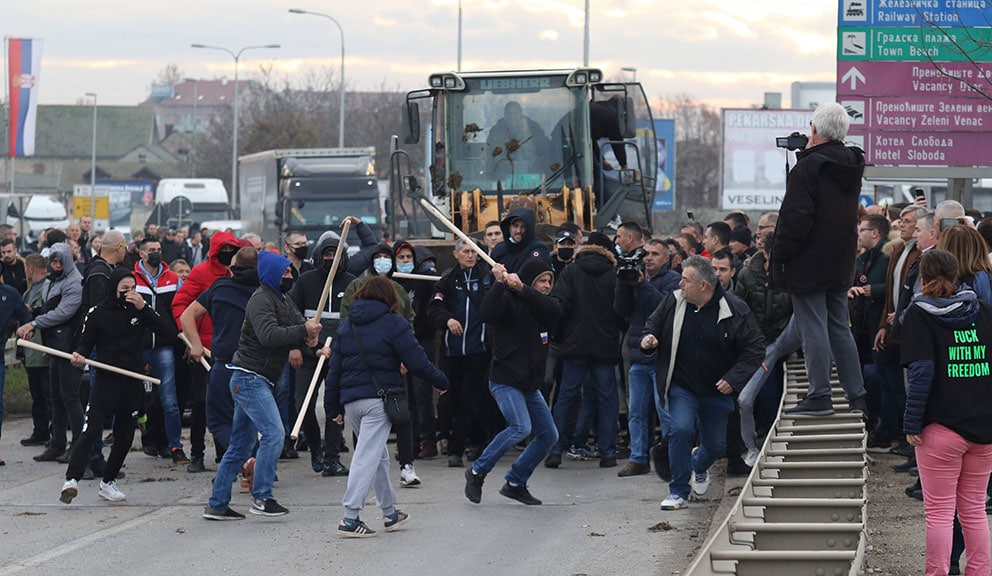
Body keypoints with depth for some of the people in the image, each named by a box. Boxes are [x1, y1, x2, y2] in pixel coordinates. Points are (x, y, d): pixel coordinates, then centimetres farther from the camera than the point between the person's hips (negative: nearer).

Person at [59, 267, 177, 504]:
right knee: (90, 431, -17)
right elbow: (86, 343, 6)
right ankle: (72, 480, -22)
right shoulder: (97, 313, -1)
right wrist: (79, 356, -18)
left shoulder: (139, 310, 6)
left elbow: (168, 331, -2)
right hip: (105, 381, -4)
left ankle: (108, 482, 23)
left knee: (125, 437, 9)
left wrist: (143, 308, -11)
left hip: (133, 384, 4)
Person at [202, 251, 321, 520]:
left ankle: (217, 504, 15)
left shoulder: (283, 301, 19)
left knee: (241, 446, 11)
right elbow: (268, 335, -28)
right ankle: (261, 498, -15)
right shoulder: (261, 299, -14)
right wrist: (303, 331, -23)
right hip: (250, 379, -10)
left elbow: (298, 324, 17)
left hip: (258, 381, 10)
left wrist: (308, 336, -6)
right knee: (274, 433, -17)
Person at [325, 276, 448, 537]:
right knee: (368, 456, -8)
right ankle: (350, 518, -16)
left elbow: (334, 368, 14)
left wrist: (333, 408, 18)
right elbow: (417, 361, -4)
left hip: (350, 399, 6)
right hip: (378, 399, -6)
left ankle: (390, 512, 27)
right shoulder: (394, 324, -3)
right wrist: (441, 381, 12)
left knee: (379, 455, 20)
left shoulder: (346, 325, 14)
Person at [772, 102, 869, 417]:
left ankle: (819, 396, -4)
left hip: (809, 263, -8)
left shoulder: (808, 167, -16)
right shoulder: (852, 166, 8)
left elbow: (795, 218, -21)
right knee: (840, 328, 13)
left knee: (813, 329, -4)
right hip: (841, 263, 8)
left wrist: (779, 257, -10)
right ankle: (856, 397, 13)